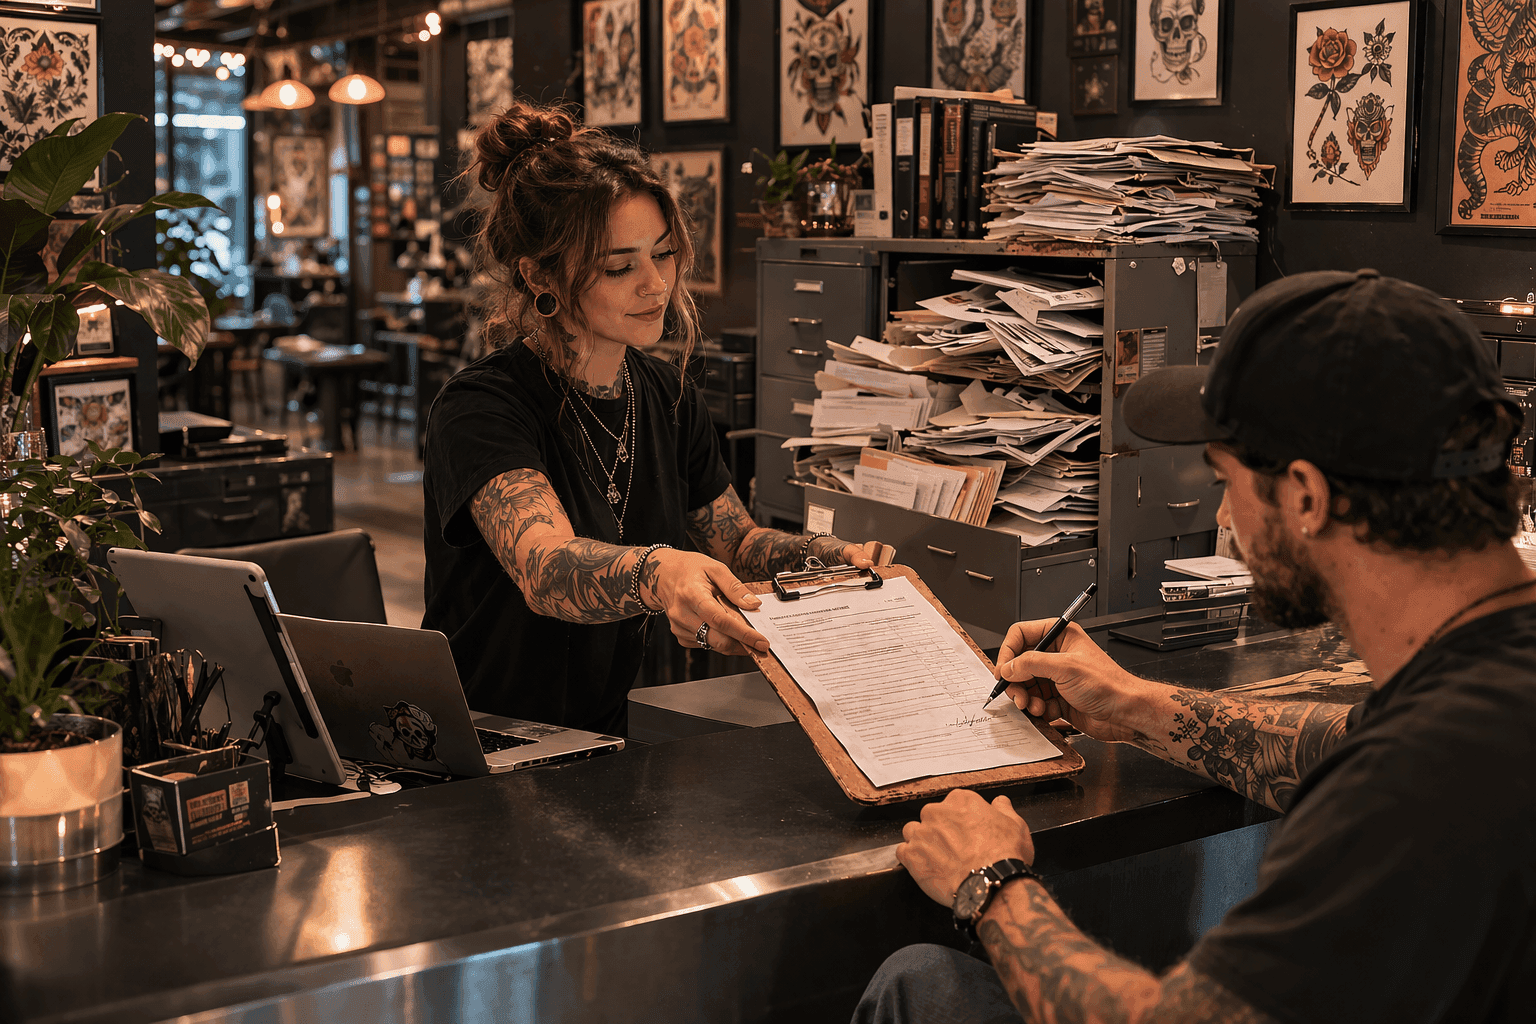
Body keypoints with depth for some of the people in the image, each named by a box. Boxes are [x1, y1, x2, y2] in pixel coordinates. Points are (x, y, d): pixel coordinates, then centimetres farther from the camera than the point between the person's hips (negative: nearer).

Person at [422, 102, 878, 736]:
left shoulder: (670, 398, 6)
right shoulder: (481, 408, -17)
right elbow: (544, 568, -35)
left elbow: (736, 542, 19)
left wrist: (834, 556, -2)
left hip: (611, 745, 6)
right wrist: (655, 572, -56)